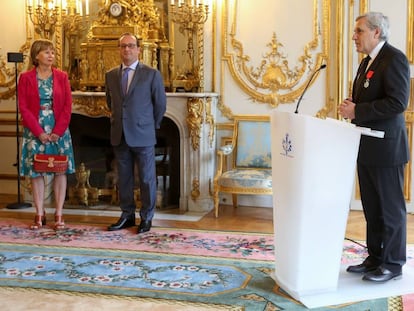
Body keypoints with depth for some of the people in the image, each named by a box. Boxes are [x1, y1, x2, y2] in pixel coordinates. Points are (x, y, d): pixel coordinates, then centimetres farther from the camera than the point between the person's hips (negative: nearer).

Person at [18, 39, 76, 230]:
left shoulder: (62, 77, 5)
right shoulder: (26, 78, 1)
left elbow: (67, 106, 1)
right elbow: (23, 107, -4)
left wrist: (58, 131, -9)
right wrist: (39, 132, -11)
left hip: (59, 131, 1)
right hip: (35, 132, -1)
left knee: (61, 170, 0)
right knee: (36, 171, 1)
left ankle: (59, 214, 7)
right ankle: (40, 215, 9)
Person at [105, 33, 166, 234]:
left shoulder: (151, 74, -4)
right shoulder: (110, 75, 8)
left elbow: (160, 104, 3)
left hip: (142, 135, -4)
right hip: (119, 135, 4)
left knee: (147, 179, 3)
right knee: (124, 178, 11)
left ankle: (146, 217, 14)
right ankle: (127, 215, 22)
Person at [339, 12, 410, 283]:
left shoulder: (394, 59, -13)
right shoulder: (368, 62, 17)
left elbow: (398, 102, -22)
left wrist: (357, 111, -20)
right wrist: (352, 107, 3)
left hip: (386, 148, -9)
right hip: (367, 148, 9)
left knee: (391, 208, 0)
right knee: (372, 208, 14)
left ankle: (393, 264, 10)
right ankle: (375, 259, 24)